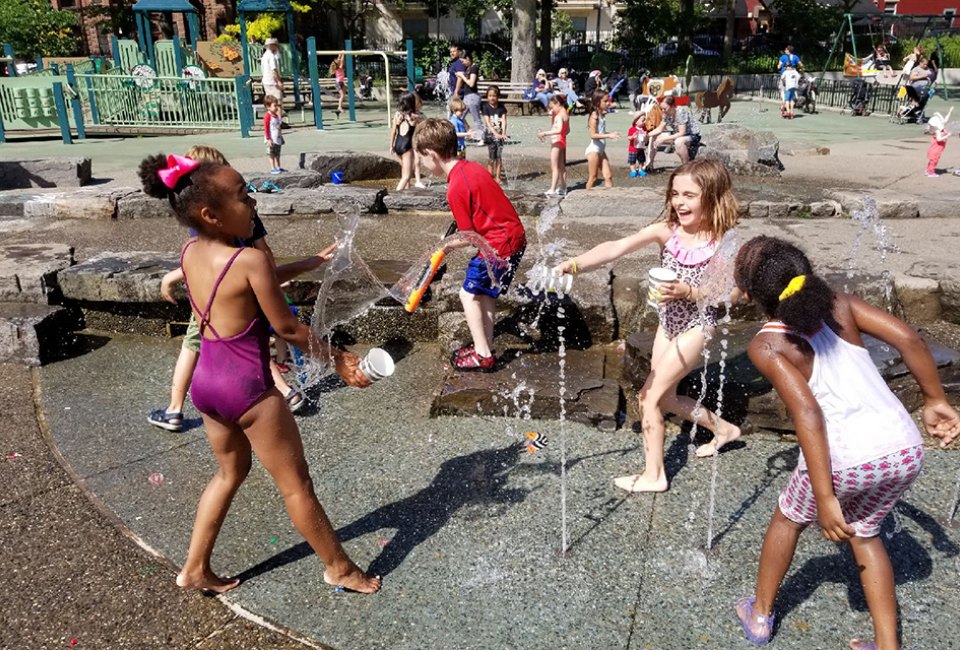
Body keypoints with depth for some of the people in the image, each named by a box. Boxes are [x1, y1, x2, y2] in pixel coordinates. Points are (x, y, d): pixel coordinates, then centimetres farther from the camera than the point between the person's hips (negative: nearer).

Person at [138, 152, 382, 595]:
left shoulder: (190, 253, 2)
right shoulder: (250, 260, -21)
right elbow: (286, 328, -14)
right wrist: (337, 359, -2)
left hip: (206, 380, 8)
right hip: (247, 387, -8)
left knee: (231, 471, 27)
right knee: (296, 483, 9)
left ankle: (194, 569, 36)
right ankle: (339, 567, 27)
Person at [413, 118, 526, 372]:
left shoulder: (456, 188, -20)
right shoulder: (472, 167, 6)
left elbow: (470, 237, -14)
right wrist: (460, 224, 10)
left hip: (499, 245, -9)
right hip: (514, 234, 9)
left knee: (469, 294, 2)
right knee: (485, 293, 18)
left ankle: (482, 355, 8)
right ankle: (486, 346, 27)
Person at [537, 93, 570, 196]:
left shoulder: (559, 115, -18)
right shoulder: (565, 114, 12)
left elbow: (558, 130, -32)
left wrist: (544, 133, -33)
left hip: (557, 142, -10)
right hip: (562, 141, 10)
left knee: (554, 167, -12)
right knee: (561, 166, 17)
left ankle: (552, 189, -16)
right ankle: (563, 188, 25)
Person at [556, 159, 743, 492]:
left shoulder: (722, 241, -18)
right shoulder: (666, 230, -11)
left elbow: (725, 294, -18)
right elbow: (617, 247, -27)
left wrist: (688, 291, -36)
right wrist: (575, 263, -43)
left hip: (697, 324, -6)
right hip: (668, 321, 6)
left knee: (650, 395, -7)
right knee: (665, 397, 19)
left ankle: (653, 475, 11)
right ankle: (723, 429, 45)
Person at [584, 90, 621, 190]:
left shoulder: (602, 115, 10)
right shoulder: (594, 116, -14)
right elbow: (593, 135, -22)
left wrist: (610, 135, 9)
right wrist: (608, 135, -27)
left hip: (601, 150, 9)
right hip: (593, 149, -9)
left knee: (608, 176, 4)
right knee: (593, 178, -2)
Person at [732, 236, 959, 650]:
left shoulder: (766, 346, -8)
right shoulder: (838, 305, 5)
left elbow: (807, 412, -19)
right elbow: (909, 339, -2)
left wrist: (825, 499, -18)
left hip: (846, 460, -4)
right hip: (905, 450, 5)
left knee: (789, 518, 26)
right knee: (864, 534, 31)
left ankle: (759, 614, 43)